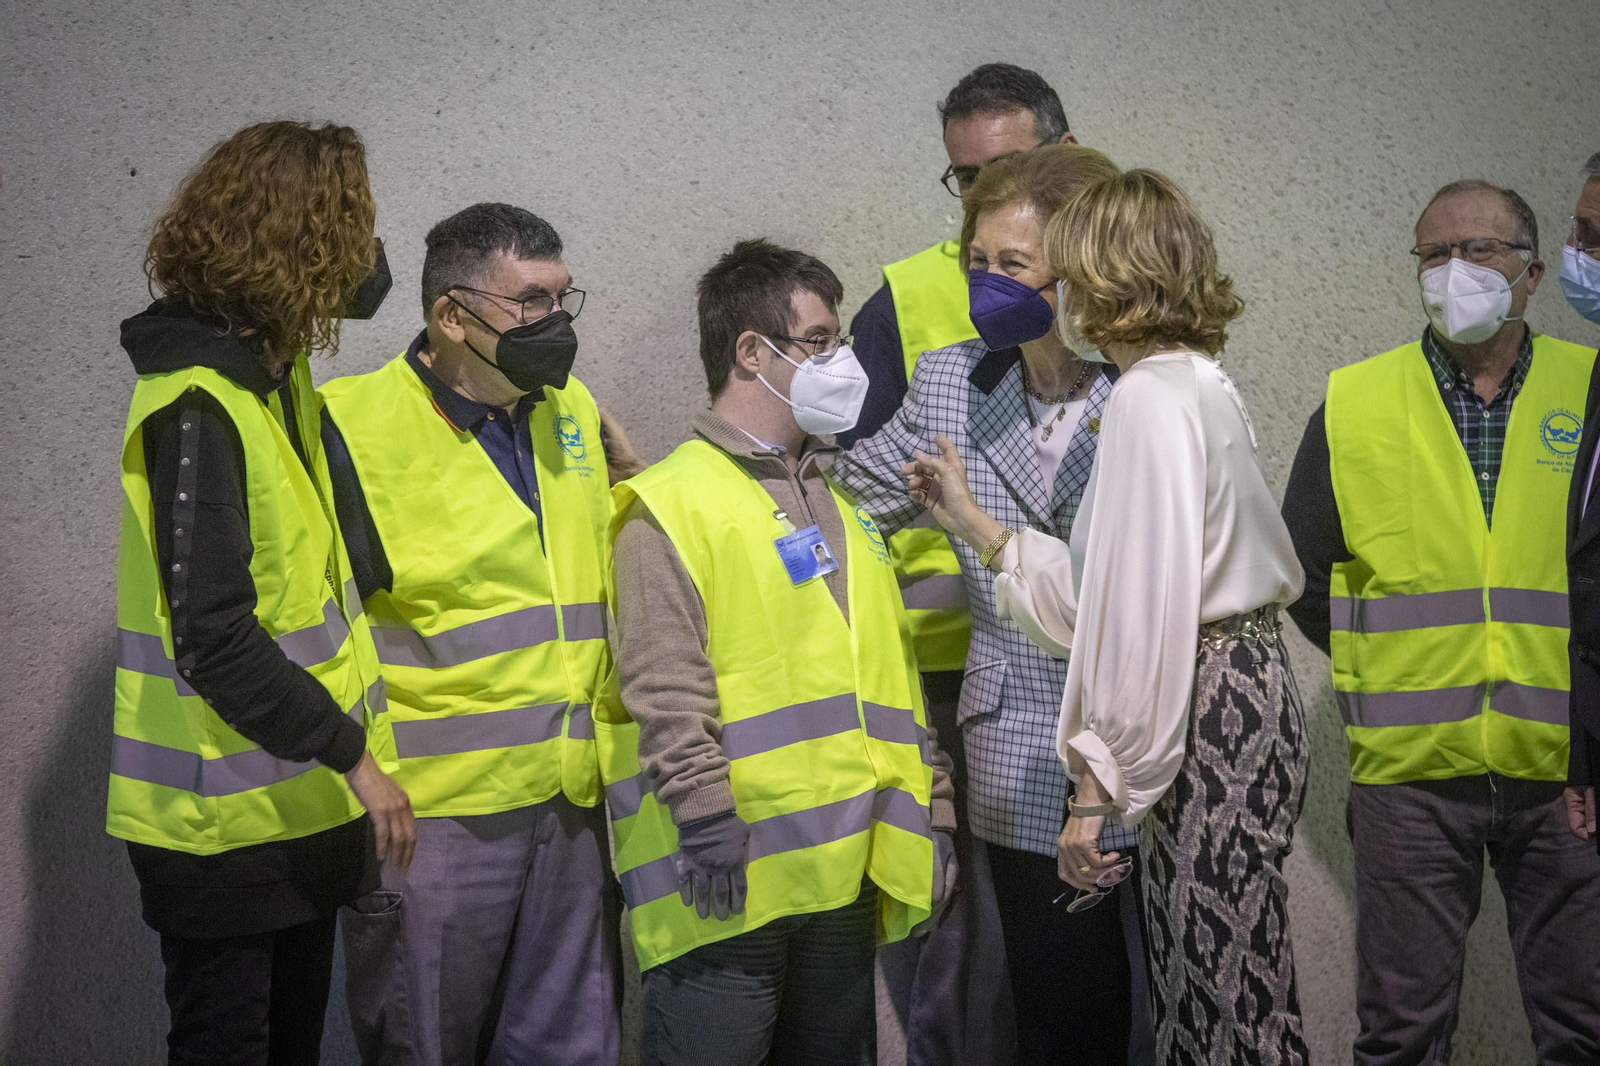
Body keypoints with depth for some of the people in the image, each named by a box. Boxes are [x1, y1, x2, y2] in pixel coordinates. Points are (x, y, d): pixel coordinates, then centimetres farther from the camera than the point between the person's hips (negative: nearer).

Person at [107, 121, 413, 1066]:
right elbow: (213, 639, -27)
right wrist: (352, 754, -22)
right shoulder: (197, 409, -23)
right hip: (226, 820, -9)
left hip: (298, 800, 9)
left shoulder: (278, 373, 3)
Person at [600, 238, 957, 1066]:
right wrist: (708, 826, -20)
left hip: (845, 874, 8)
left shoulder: (843, 507, 20)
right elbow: (664, 694, -14)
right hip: (731, 884, -7)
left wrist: (931, 812, 15)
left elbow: (895, 675, 20)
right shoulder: (671, 507, -5)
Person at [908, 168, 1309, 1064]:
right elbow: (1110, 588, 20)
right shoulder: (1203, 385, 17)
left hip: (1212, 720, -10)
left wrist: (1100, 788, -19)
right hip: (1246, 696, 10)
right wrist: (973, 520, 26)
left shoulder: (1152, 394, -14)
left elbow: (1145, 614, -21)